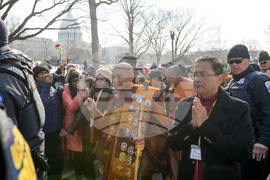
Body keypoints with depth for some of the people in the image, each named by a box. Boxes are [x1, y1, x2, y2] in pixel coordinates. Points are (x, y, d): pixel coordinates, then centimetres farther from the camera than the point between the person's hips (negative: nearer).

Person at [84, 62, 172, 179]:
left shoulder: (152, 95, -11)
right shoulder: (115, 99, 7)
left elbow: (161, 131, -12)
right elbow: (108, 128, 10)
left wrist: (146, 142, -28)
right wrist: (95, 111, 1)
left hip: (139, 160, -5)